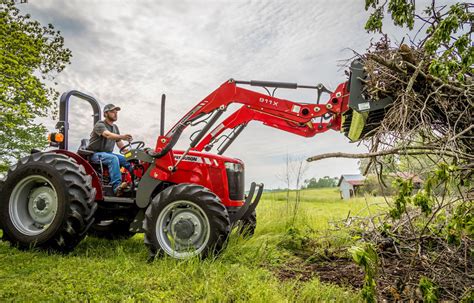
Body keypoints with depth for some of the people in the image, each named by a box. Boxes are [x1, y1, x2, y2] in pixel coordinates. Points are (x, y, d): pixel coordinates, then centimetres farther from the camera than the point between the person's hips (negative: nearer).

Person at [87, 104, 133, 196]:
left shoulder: (115, 127, 15)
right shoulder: (100, 125, -10)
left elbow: (120, 144, 16)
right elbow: (108, 135, -33)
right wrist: (122, 137, -52)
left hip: (108, 153, 7)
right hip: (95, 153, -7)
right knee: (113, 158, -35)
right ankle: (117, 187, -45)